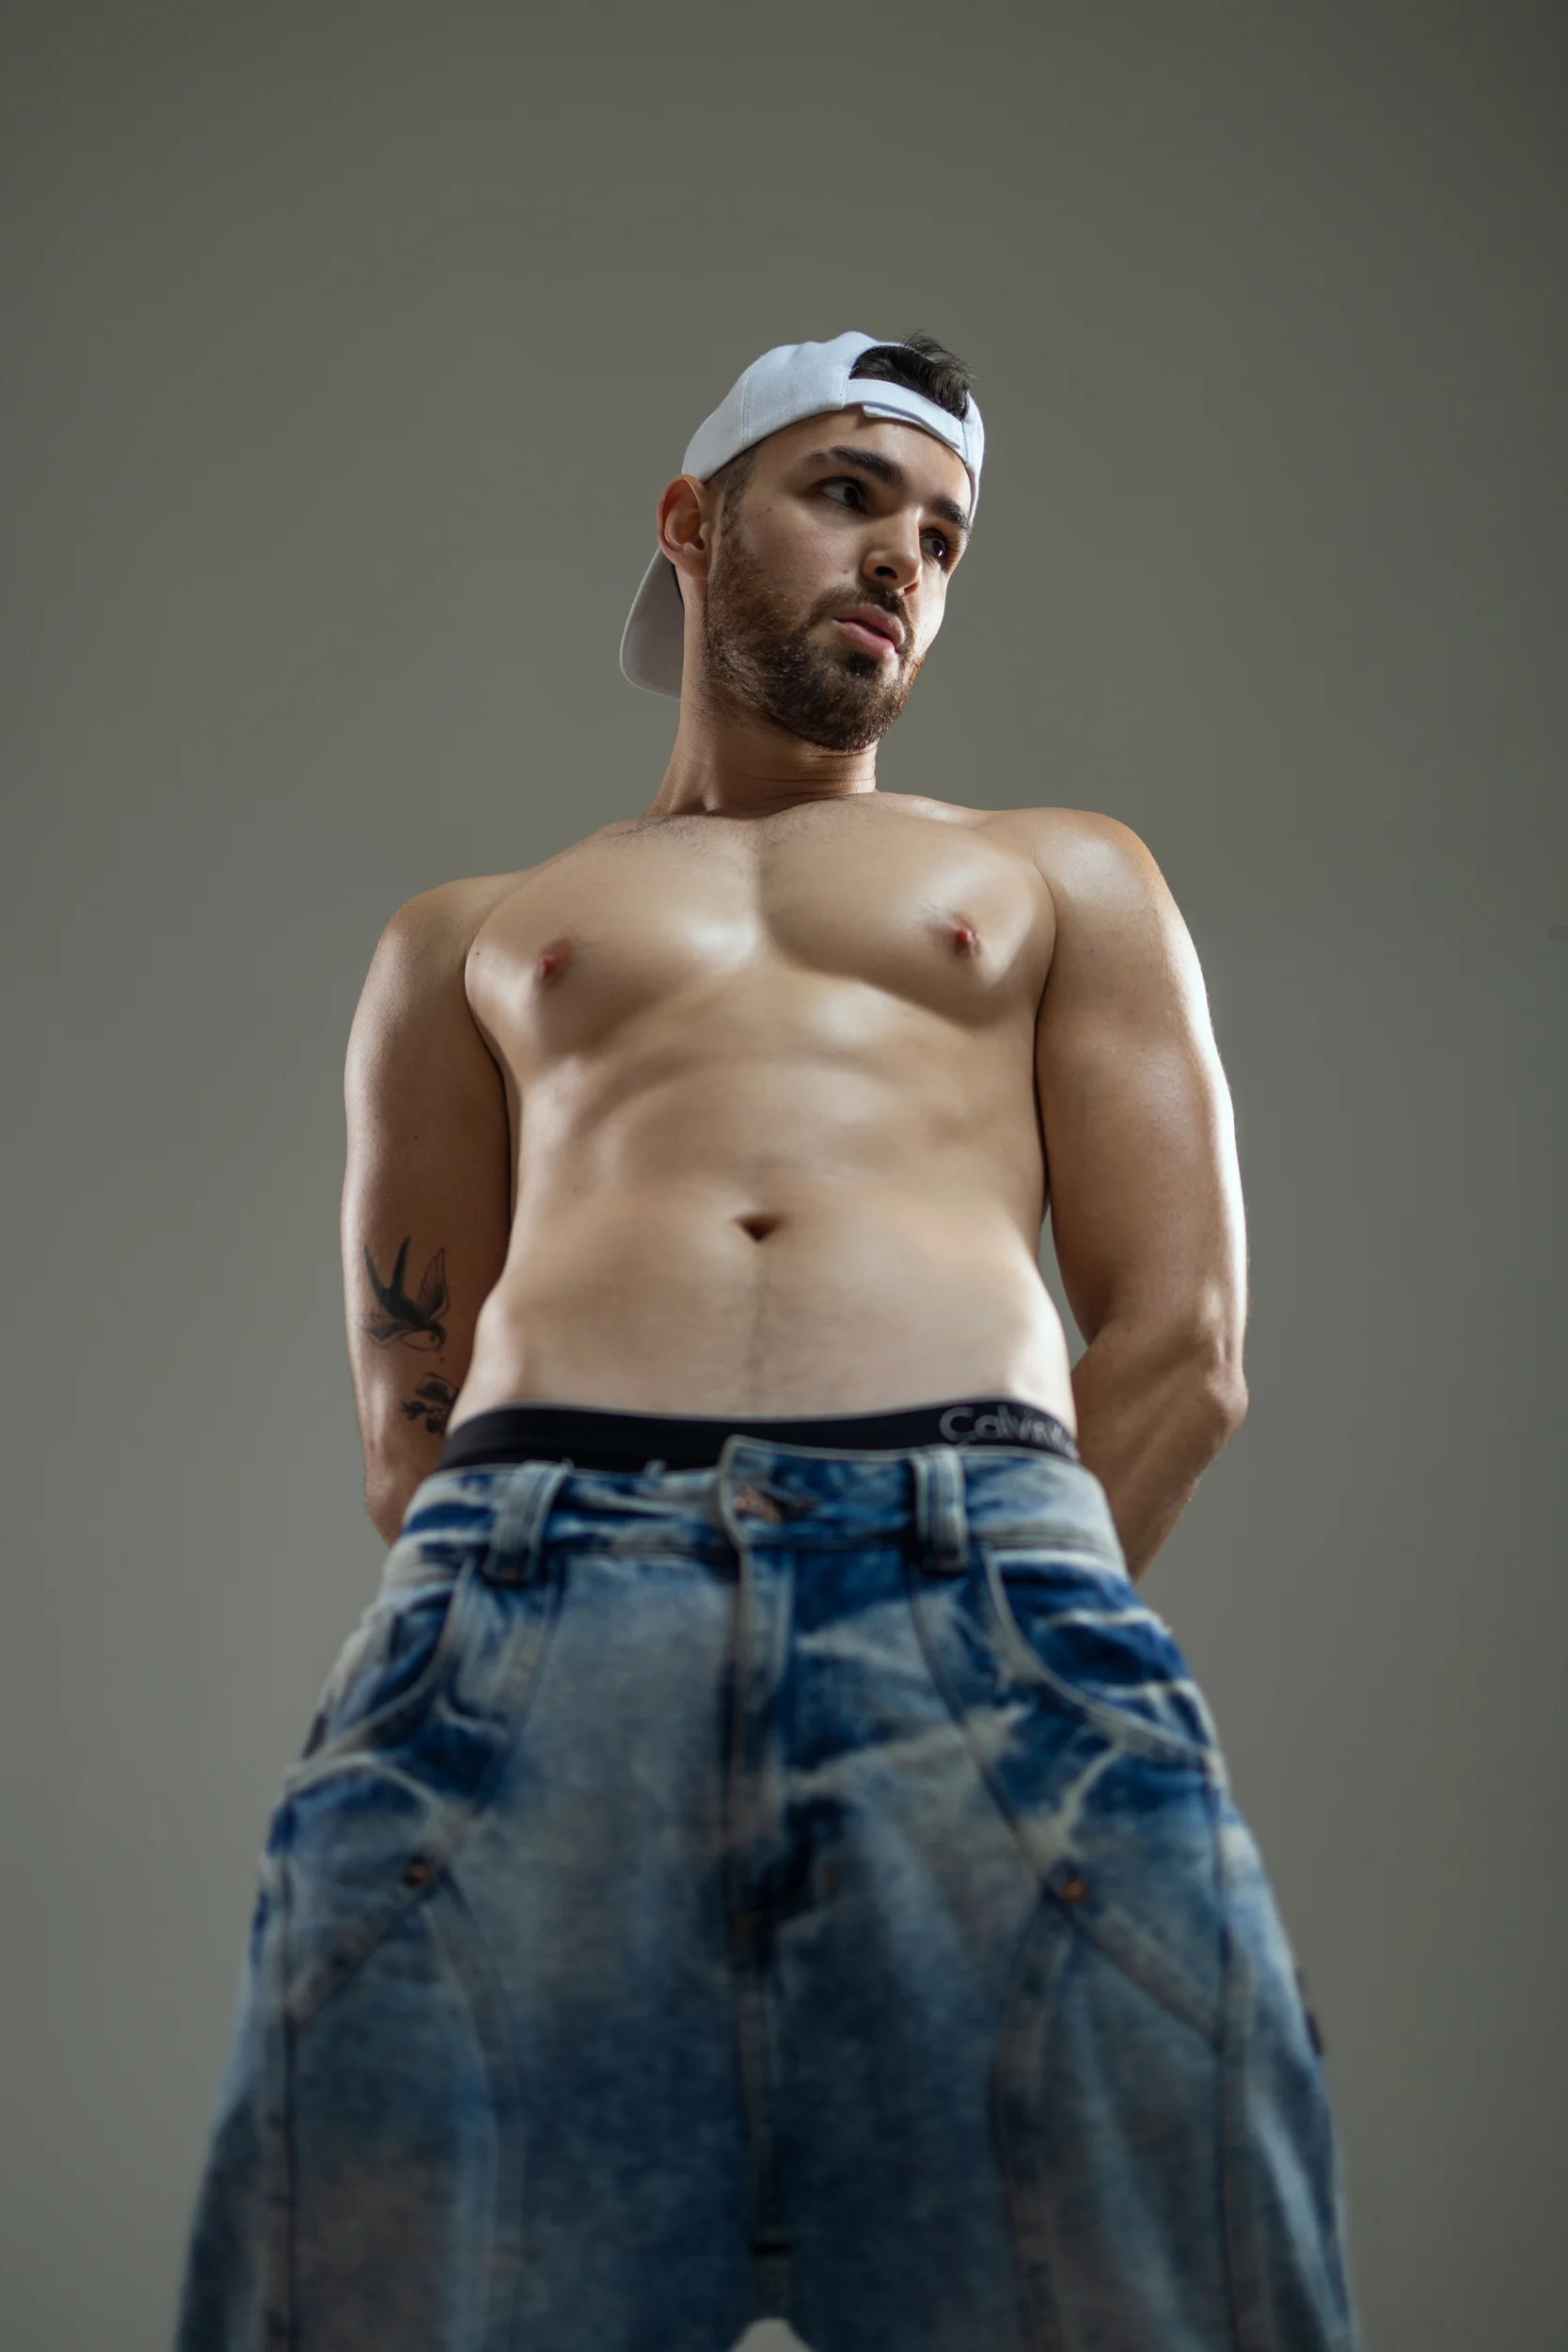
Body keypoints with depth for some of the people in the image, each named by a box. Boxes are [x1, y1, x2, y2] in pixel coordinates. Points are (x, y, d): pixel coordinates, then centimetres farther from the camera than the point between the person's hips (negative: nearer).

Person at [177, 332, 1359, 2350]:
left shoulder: (1063, 877, 31)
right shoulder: (464, 943, 31)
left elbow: (1183, 1351, 17)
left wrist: (976, 1642, 2)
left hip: (996, 1557, 0)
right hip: (526, 1565, 1)